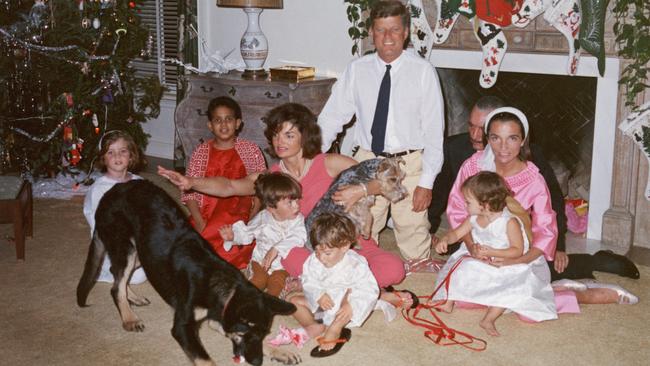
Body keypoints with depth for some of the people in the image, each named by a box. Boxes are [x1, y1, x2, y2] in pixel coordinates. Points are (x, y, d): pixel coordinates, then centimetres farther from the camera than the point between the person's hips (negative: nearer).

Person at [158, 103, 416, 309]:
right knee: (290, 256, -37)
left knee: (392, 269, -31)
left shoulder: (329, 163, -3)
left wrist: (361, 190, -21)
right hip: (309, 249, 3)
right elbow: (229, 187, -10)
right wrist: (190, 182, -25)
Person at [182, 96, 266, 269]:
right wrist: (200, 223, -10)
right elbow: (189, 192, 6)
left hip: (239, 215, -1)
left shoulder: (251, 149, 8)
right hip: (205, 217, 1)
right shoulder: (201, 152, 11)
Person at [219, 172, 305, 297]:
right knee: (260, 278, -22)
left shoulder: (297, 219, -14)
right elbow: (247, 234, 8)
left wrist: (276, 249, -41)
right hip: (261, 259, 1)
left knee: (276, 281, -24)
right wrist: (233, 236, -12)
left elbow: (299, 238, -31)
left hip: (283, 264, -1)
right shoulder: (262, 218, -7)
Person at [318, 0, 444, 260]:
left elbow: (434, 129, -6)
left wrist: (427, 181, -9)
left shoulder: (423, 71, -7)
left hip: (409, 163, -2)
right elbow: (332, 117, 5)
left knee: (413, 239, 5)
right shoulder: (357, 70, 1)